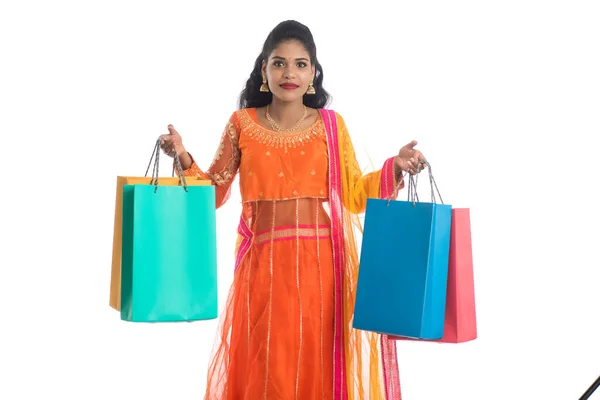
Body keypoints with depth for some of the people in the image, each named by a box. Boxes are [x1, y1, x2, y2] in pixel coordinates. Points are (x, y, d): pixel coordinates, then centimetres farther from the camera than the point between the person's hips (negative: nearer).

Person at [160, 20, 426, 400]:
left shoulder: (331, 125, 5)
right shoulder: (242, 123, 3)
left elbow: (355, 196, 5)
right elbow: (214, 194, 6)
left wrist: (394, 168, -7)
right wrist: (184, 158, -8)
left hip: (320, 263, 1)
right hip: (264, 263, 0)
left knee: (317, 363, 5)